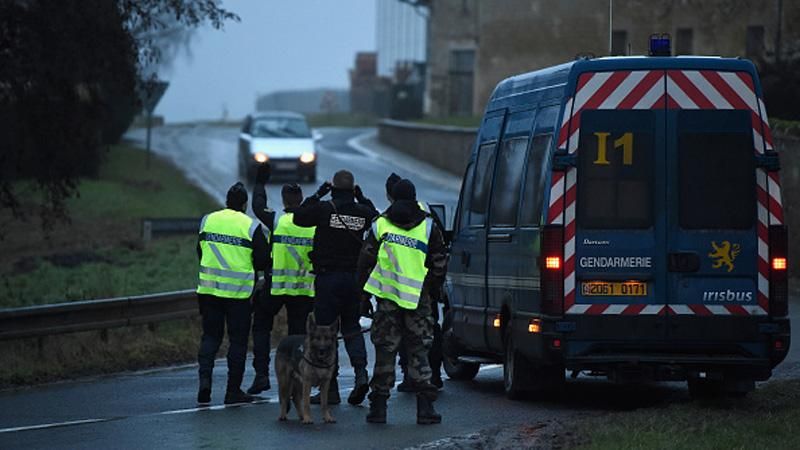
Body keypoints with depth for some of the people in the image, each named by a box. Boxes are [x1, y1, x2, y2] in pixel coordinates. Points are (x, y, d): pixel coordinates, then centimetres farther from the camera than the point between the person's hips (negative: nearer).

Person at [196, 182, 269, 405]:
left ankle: (205, 378, -8)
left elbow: (200, 251, 13)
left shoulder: (208, 220, 4)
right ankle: (233, 390, 7)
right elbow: (263, 261, -6)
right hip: (239, 292, -3)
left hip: (209, 288, 3)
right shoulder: (251, 227, -8)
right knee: (238, 340, 6)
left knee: (210, 336, 12)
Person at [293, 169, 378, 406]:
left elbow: (298, 217, 3)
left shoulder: (324, 209, -10)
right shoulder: (363, 211, 0)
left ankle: (330, 389, 1)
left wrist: (316, 196, 8)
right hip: (354, 278, 3)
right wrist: (363, 200, 21)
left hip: (327, 278, -3)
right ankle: (361, 372, -7)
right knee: (352, 328, 17)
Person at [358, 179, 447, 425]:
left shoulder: (380, 225, 4)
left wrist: (363, 292, 13)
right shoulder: (428, 226, 2)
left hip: (387, 298, 0)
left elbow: (366, 260, 5)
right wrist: (434, 290, 17)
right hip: (418, 299, 0)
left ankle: (378, 406, 5)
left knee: (385, 352, 6)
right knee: (419, 352, 3)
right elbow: (439, 263, 5)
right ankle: (425, 406, -3)